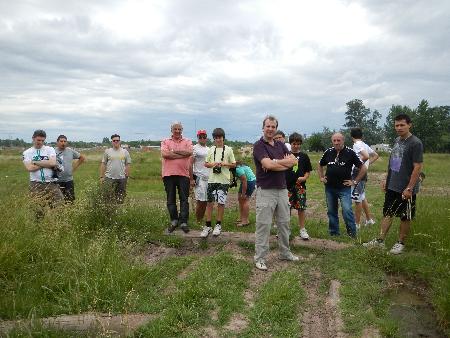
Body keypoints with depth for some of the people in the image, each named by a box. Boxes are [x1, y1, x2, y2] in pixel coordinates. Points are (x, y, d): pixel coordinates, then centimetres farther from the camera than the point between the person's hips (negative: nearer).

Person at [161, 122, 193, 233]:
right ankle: (174, 221, 20)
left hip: (183, 174, -1)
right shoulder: (165, 142, 9)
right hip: (168, 174, 1)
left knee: (184, 199, 0)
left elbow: (189, 152, -10)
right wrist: (182, 155, -9)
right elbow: (164, 154, -10)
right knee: (171, 199, 8)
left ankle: (183, 222, 6)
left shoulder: (187, 141, 10)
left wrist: (174, 151, -8)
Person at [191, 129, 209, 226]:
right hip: (199, 177, -6)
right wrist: (191, 179, -13)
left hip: (208, 178, 6)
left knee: (205, 201, 8)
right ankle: (198, 221, 6)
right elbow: (190, 164, -8)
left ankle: (202, 220, 18)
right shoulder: (195, 148, -4)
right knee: (200, 201, -5)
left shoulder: (209, 149, 17)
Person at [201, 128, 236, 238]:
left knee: (221, 202, 3)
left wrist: (224, 164, -12)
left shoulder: (228, 149, 2)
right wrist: (213, 164, -8)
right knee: (209, 202, 3)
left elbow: (234, 164, 4)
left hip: (223, 180, -2)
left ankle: (218, 225, 18)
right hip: (212, 179, 2)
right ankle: (208, 226, 11)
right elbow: (206, 164, 12)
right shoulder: (211, 149, 10)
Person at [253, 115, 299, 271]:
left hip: (282, 189, 7)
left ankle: (285, 253, 30)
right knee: (263, 225, -2)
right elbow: (268, 165, -22)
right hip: (265, 190, -6)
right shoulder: (258, 145, -8)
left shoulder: (281, 145, 12)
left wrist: (276, 162, -15)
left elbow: (294, 161, -1)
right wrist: (285, 163, -8)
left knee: (284, 223, 15)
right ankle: (259, 258, 8)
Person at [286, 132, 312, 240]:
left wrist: (304, 178, -9)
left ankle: (302, 229, 17)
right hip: (287, 186, -1)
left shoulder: (304, 156, 6)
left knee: (301, 208, 5)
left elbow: (308, 171, 8)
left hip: (300, 186, 1)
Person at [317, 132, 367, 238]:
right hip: (329, 188, 4)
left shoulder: (350, 153, -6)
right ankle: (333, 233, 24)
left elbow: (363, 168, -3)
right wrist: (321, 177, 12)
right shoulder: (328, 152, 5)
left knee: (347, 210, -13)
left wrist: (355, 181, -4)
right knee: (331, 211, 11)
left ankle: (352, 233, 2)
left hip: (344, 188, -4)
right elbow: (320, 166, 22)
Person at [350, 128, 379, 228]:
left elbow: (366, 156, -30)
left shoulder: (357, 145, -14)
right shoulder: (365, 145, 12)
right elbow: (376, 156, 21)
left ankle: (357, 223, 7)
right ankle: (369, 219, 29)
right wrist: (367, 164, 15)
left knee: (357, 199, -1)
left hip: (357, 173, -9)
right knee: (362, 197, 20)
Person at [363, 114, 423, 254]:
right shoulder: (397, 141, 8)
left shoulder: (415, 143, -15)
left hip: (406, 189, -7)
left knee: (405, 217, 8)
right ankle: (380, 241, 20)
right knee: (387, 213, 11)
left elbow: (418, 167, -18)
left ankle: (401, 243, 22)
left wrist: (409, 188, -20)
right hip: (392, 186, 7)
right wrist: (386, 179, 14)